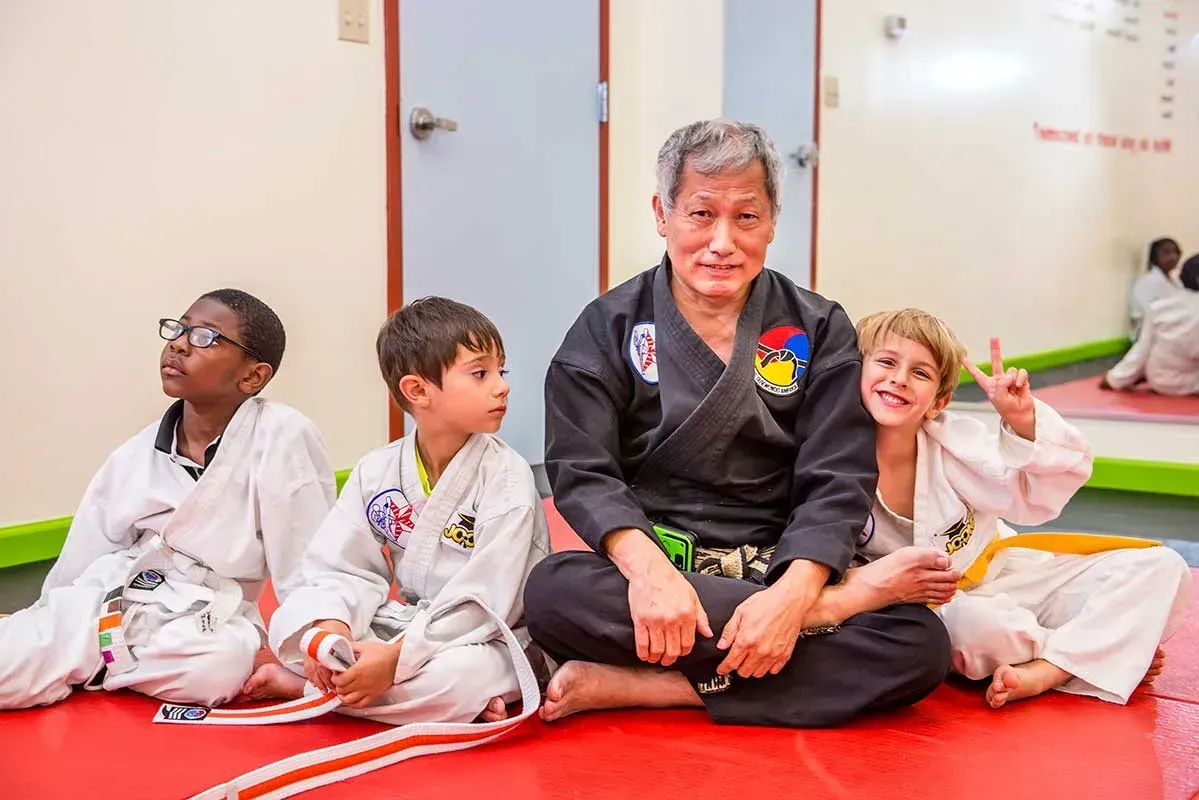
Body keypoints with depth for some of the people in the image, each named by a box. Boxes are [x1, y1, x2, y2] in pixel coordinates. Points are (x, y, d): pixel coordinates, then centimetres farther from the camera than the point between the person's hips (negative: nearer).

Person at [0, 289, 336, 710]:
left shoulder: (281, 436, -13)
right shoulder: (133, 456, 3)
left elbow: (307, 568, -11)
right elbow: (75, 568, 12)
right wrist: (45, 637, 12)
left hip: (204, 627, -2)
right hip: (102, 607, 2)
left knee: (219, 666, -35)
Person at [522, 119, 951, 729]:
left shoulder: (819, 330, 7)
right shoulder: (608, 328, 5)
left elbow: (836, 484, -2)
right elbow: (581, 471, -7)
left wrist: (793, 592, -21)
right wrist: (646, 566, -26)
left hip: (778, 576, 1)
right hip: (653, 571, -1)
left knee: (919, 644, -25)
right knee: (553, 592, -33)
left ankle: (634, 688, -25)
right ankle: (827, 611, -22)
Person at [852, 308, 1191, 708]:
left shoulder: (951, 440, -12)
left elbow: (1035, 496, -13)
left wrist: (1023, 420, -29)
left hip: (1001, 573, 4)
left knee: (1160, 568, -5)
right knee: (975, 623, -41)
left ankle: (1043, 672, -21)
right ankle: (1105, 654, -11)